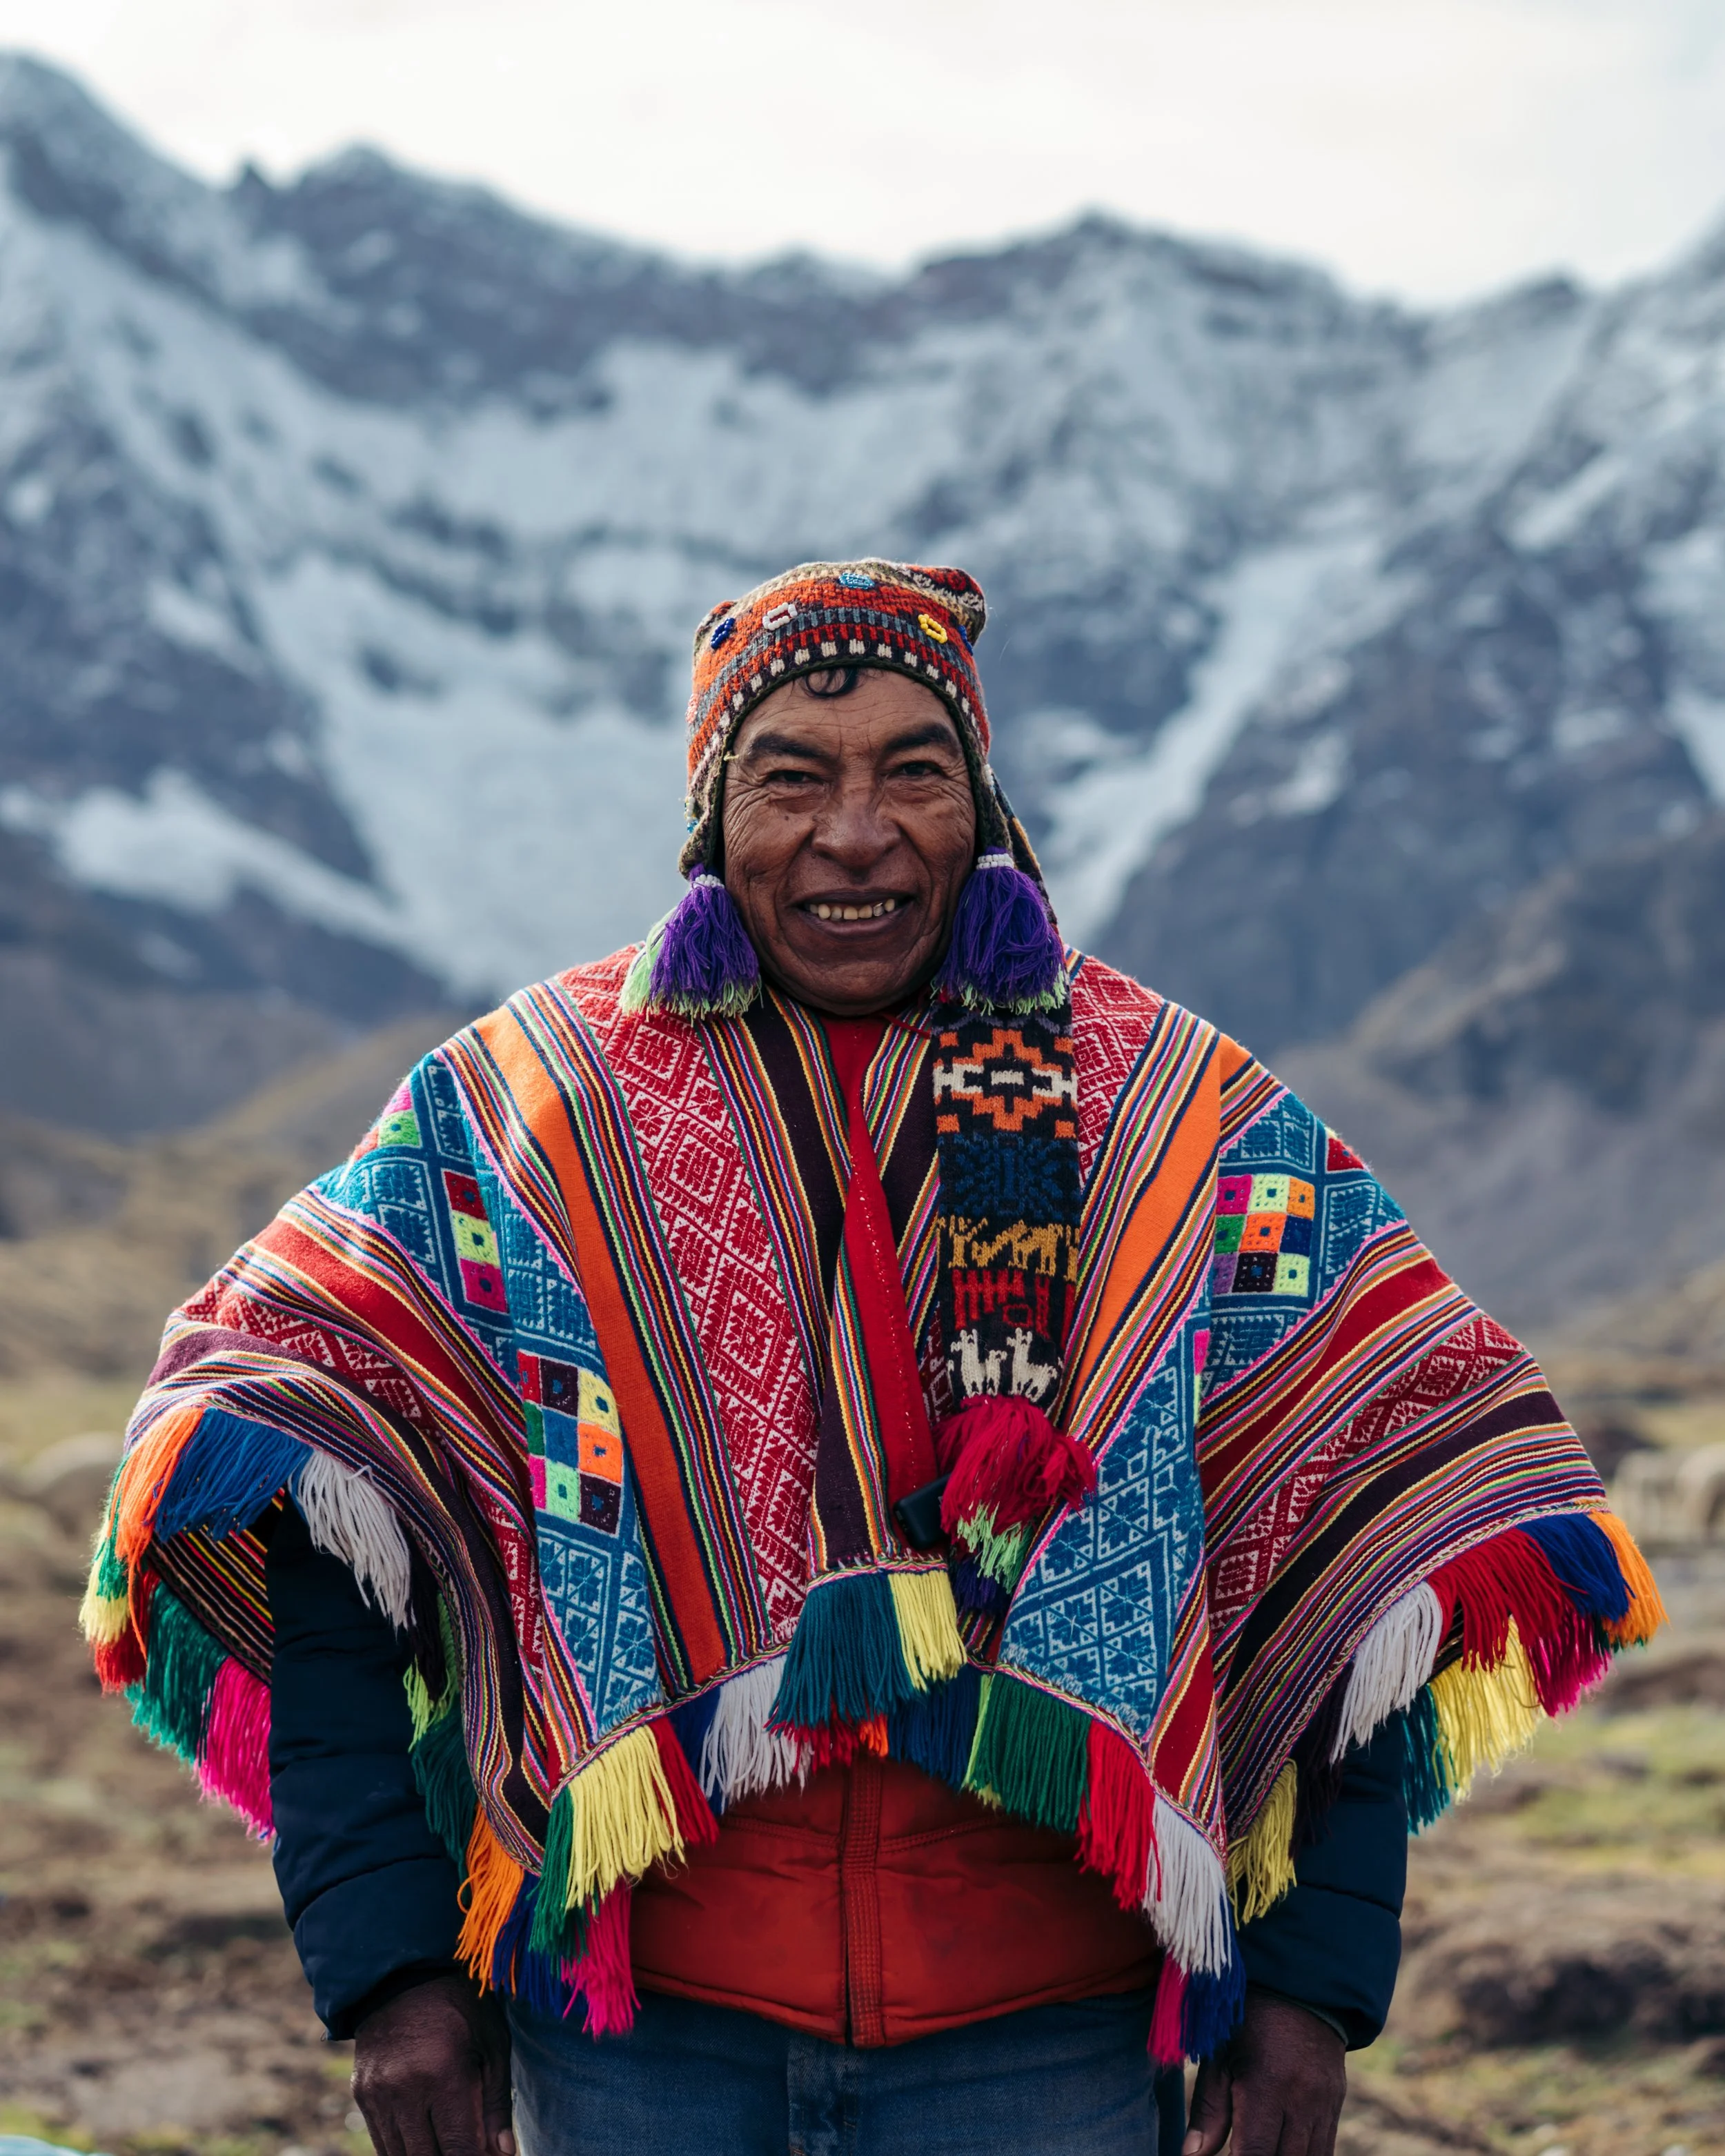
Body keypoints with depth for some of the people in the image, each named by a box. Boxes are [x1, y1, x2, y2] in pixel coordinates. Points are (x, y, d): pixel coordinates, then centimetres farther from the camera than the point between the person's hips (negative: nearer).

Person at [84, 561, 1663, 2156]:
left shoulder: (1183, 1120, 4)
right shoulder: (510, 1112, 2)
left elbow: (1377, 1504, 4)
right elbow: (298, 1437, -3)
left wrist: (1317, 1979, -3)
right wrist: (387, 1959, -11)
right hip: (637, 2021, 0)